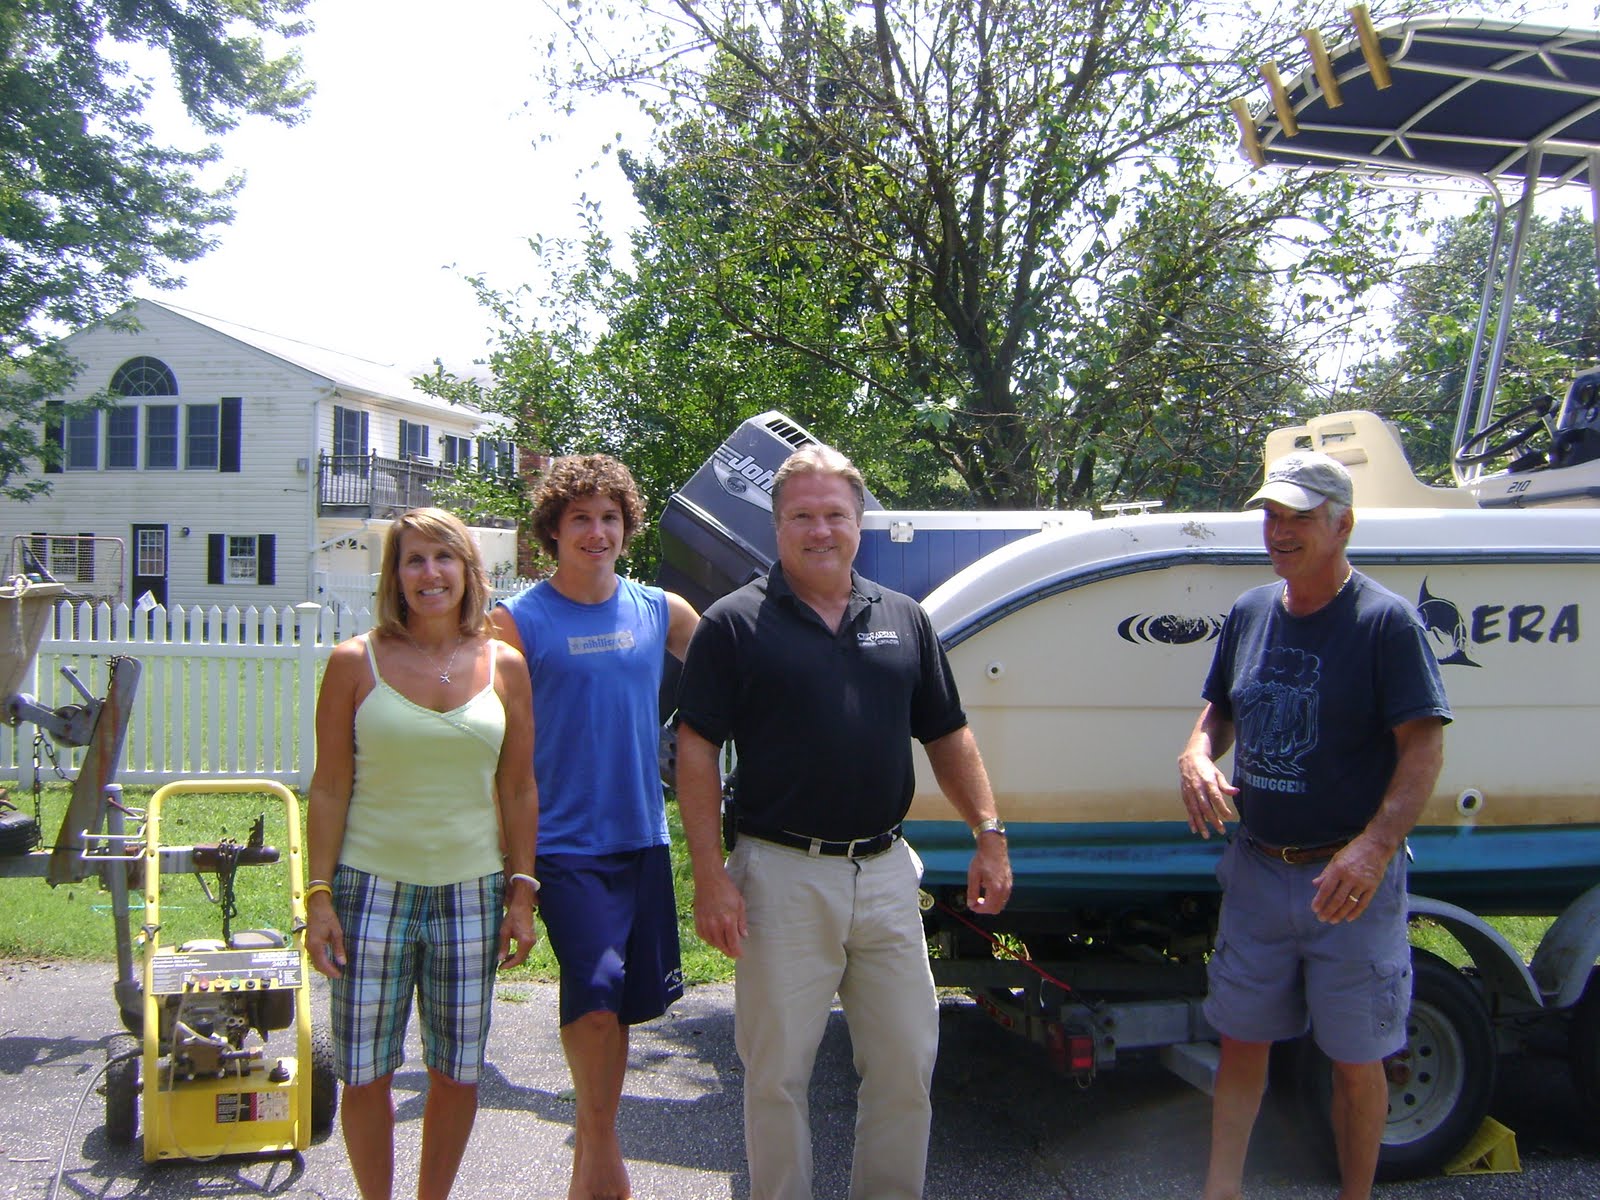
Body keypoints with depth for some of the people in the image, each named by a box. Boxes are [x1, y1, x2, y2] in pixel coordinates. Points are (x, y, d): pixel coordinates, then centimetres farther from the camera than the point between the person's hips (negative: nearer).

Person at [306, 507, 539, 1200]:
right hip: (373, 889, -1)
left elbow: (518, 791, 6)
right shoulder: (356, 662, -2)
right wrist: (319, 896, -6)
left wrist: (522, 891, 3)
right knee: (365, 1074, 4)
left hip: (471, 895, 2)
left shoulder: (503, 666, 3)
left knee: (458, 1073, 9)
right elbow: (329, 791, -1)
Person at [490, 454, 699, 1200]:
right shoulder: (519, 621, -4)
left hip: (642, 838, 4)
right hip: (564, 843, -4)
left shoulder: (661, 612, 6)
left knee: (625, 1002, 11)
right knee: (596, 994, -15)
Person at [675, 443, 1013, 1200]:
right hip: (782, 875, -4)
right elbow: (697, 751, -7)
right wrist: (710, 878, -13)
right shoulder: (735, 623, -4)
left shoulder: (904, 620, 9)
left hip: (886, 873, 4)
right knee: (777, 1072, 7)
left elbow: (948, 737, 14)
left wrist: (989, 836, 7)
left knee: (906, 1065, 12)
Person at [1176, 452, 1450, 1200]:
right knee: (1241, 1042, 12)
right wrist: (1197, 755, -6)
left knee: (1356, 1061, 9)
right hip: (1256, 869, 5)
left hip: (1349, 875, -5)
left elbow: (1424, 747, -16)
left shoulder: (1385, 620, -12)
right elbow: (1219, 709, 17)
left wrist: (1374, 847, -29)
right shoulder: (1249, 612, 6)